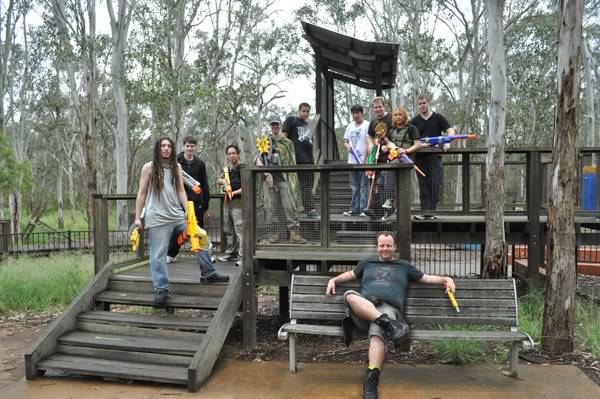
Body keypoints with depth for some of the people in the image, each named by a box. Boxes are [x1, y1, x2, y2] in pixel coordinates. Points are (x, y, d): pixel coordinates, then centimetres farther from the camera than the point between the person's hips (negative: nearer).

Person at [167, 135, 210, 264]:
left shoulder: (200, 163, 5)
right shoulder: (176, 162, 0)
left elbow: (205, 185, 7)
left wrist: (205, 205, 5)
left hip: (196, 202, 1)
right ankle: (171, 254, 17)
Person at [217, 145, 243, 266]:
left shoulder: (243, 168, -7)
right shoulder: (227, 169, 17)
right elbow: (218, 181, 23)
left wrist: (235, 192, -21)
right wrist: (222, 181, 0)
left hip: (238, 202, -8)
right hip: (227, 201, 9)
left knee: (239, 229, -13)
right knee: (228, 229, 15)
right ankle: (231, 252, 27)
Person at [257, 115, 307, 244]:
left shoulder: (287, 142, 10)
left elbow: (292, 163, 8)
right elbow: (258, 161, 2)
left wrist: (294, 180, 0)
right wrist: (267, 174, -12)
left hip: (284, 179, -1)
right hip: (270, 179, 1)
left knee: (289, 206, -6)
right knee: (272, 208, 4)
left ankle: (294, 234, -5)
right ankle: (274, 233, 11)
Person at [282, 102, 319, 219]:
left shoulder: (307, 125, 24)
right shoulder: (291, 120, 5)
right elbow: (284, 135, -3)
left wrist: (313, 159, 20)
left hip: (309, 158, 8)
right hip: (299, 158, -8)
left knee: (309, 183, 7)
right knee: (305, 184, -13)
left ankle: (308, 208, 14)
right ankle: (310, 209, -16)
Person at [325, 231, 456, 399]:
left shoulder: (404, 266, 28)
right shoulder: (367, 262, 30)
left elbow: (426, 278, 28)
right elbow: (351, 274, 40)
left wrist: (446, 279, 13)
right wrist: (333, 280, 25)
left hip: (389, 308, -1)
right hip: (362, 309, 2)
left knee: (378, 331, -39)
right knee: (350, 295, -35)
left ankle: (371, 380, -44)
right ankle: (388, 323, -44)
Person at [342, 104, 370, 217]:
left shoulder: (367, 125, -4)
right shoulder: (350, 126, 16)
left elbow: (369, 143, -9)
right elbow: (345, 141, 22)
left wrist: (364, 159, -16)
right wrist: (348, 146, -2)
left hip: (363, 161, -6)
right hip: (352, 161, 6)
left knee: (364, 186, -4)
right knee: (354, 187, 11)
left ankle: (364, 209, 0)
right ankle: (354, 209, 17)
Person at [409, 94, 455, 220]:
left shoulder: (438, 118, 7)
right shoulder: (414, 121, 11)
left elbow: (450, 131, 1)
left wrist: (447, 143, -17)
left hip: (435, 156, -1)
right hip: (420, 157, 1)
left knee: (437, 184, -8)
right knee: (424, 185, 2)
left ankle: (431, 210, -1)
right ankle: (425, 211, 5)